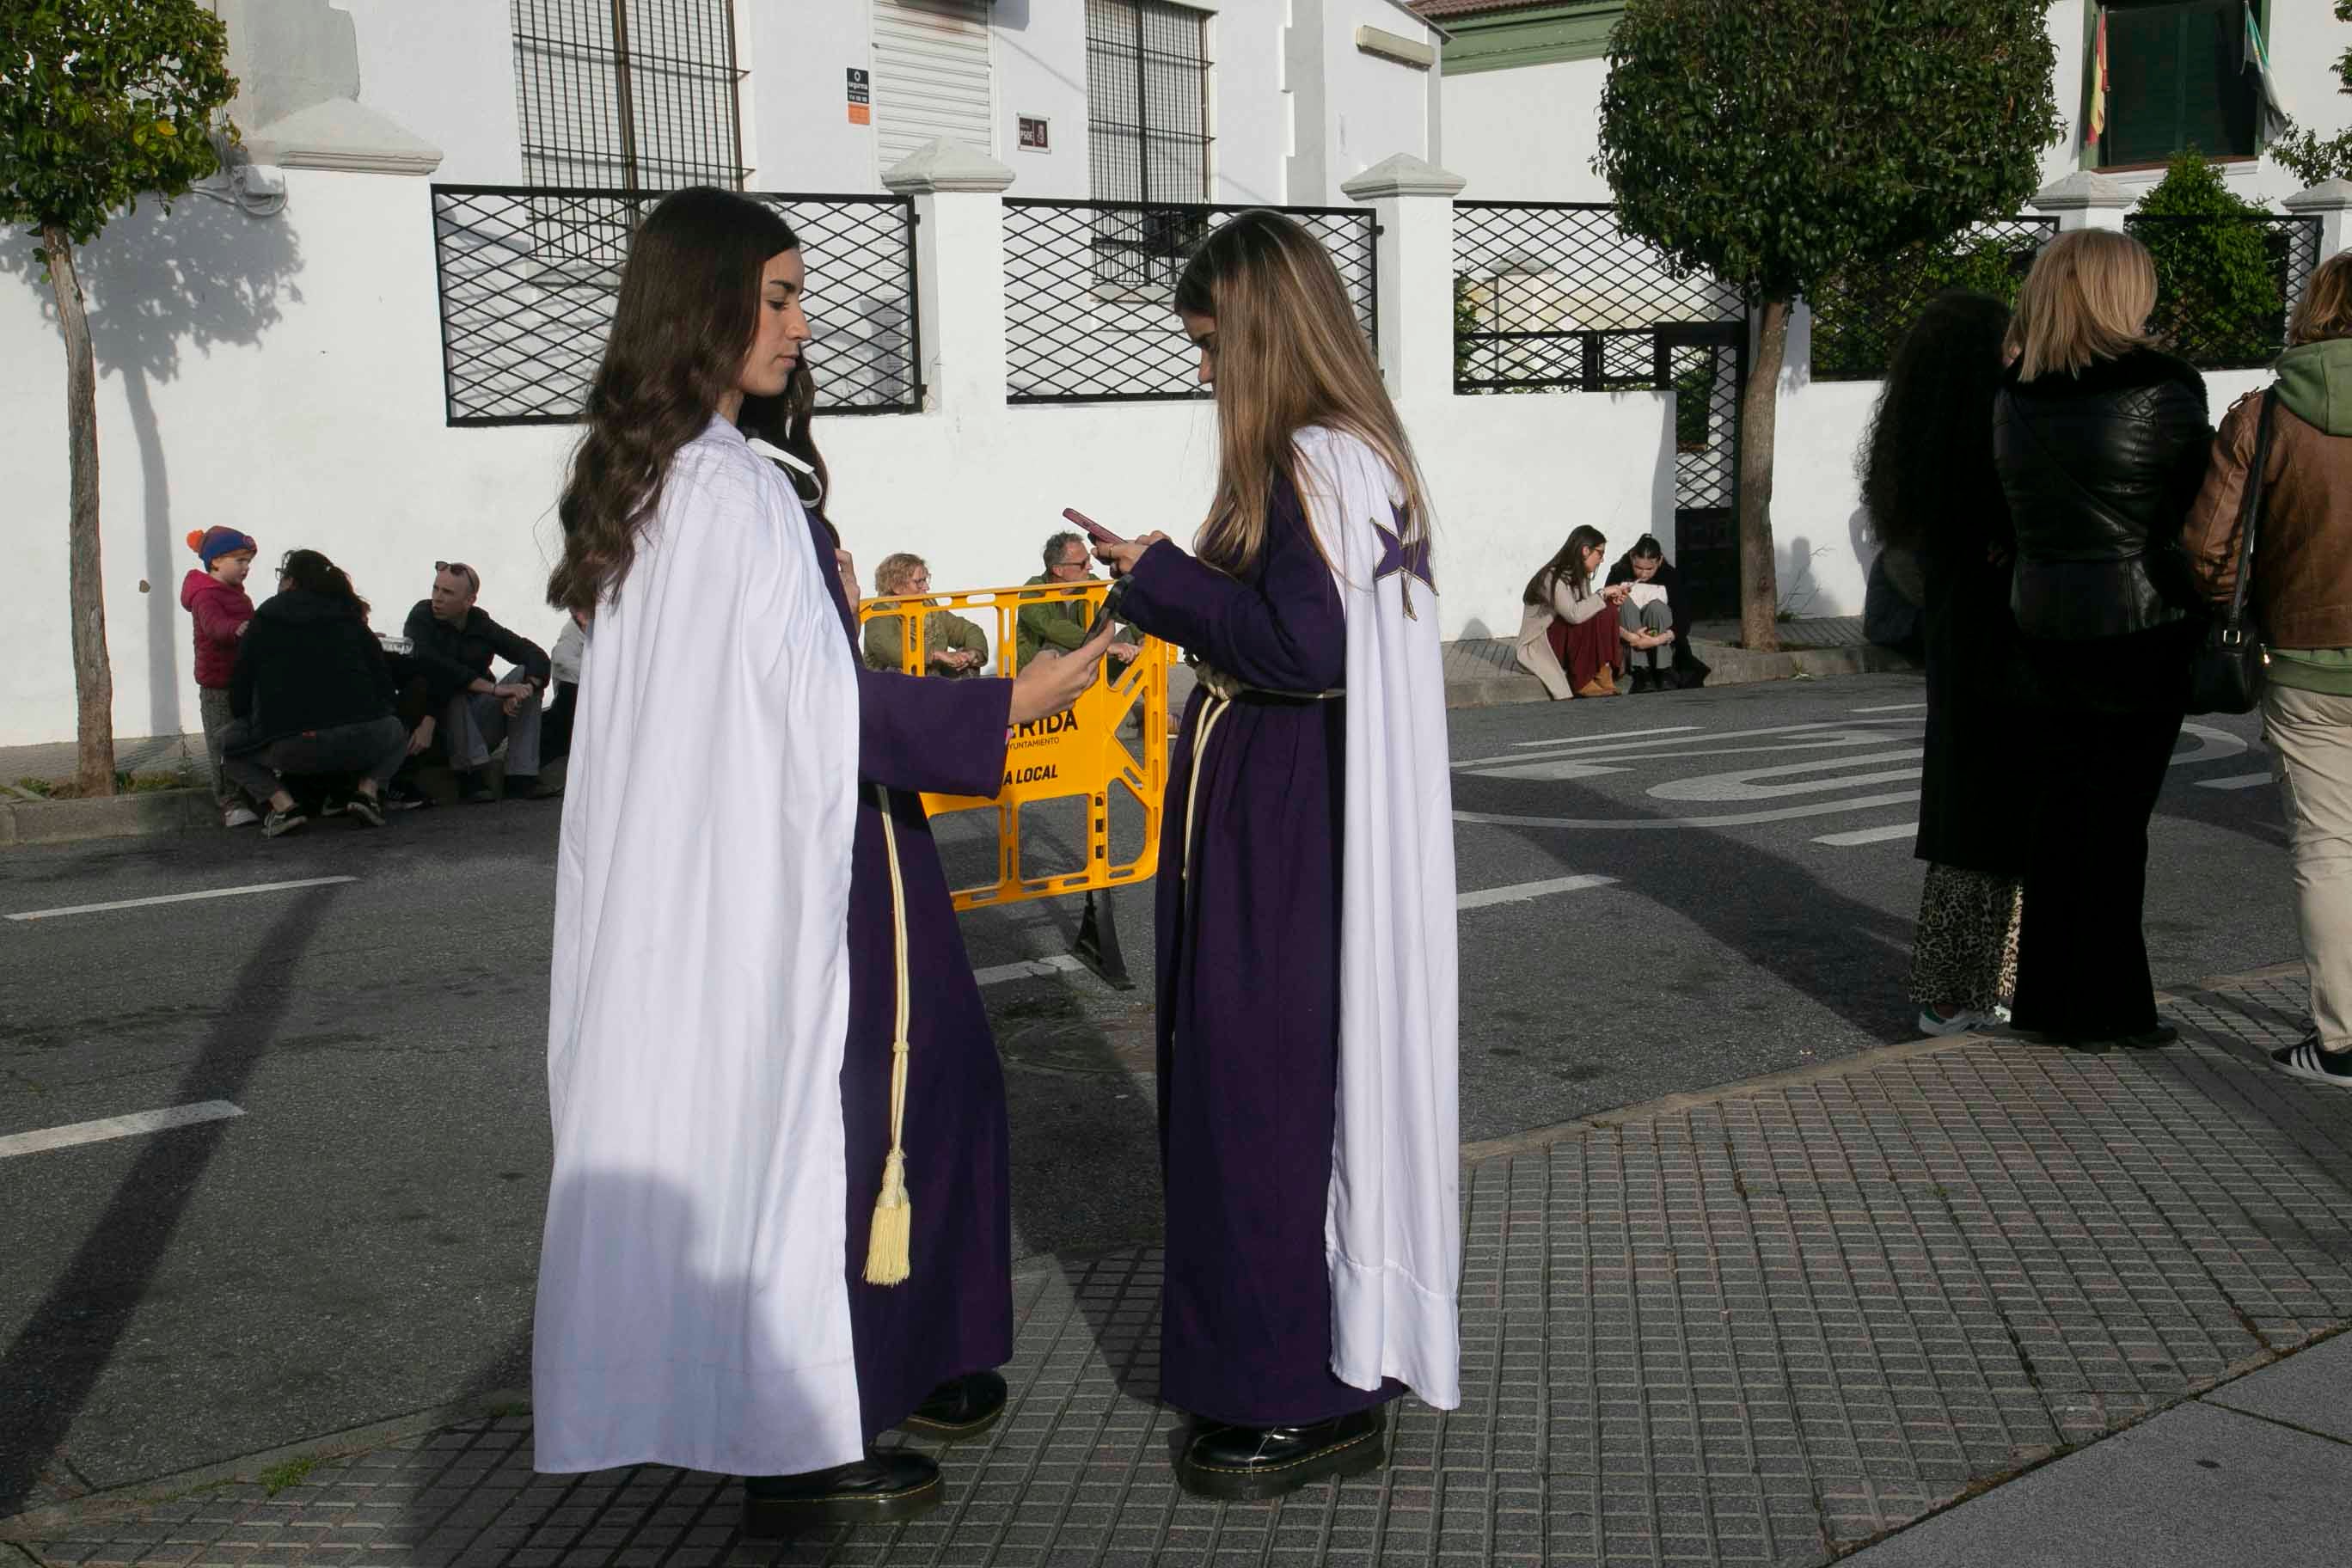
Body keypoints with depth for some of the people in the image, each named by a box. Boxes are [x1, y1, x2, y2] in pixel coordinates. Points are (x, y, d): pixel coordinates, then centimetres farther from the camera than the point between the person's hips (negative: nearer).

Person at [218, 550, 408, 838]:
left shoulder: (265, 619, 12)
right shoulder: (350, 619, 16)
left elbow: (238, 698, 12)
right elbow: (385, 684, 14)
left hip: (289, 749, -1)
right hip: (359, 744, 2)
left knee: (229, 742, 27)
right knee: (397, 732, 35)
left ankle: (282, 804, 2)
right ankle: (368, 789, 5)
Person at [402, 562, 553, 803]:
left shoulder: (480, 624, 2)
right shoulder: (422, 617, -8)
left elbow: (537, 655, -5)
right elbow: (428, 663, -28)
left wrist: (527, 688, -28)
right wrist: (493, 688, -32)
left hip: (477, 725, 4)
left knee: (526, 674, -12)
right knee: (447, 682, -30)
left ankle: (521, 778, -23)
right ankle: (470, 776, -33)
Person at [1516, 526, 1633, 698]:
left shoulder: (1580, 577, 8)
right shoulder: (1554, 577, -21)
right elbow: (1574, 614, -35)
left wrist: (1612, 602, -14)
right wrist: (1602, 594, -24)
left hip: (1567, 640, 8)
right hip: (1539, 646, -8)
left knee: (1606, 611, -10)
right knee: (1590, 620, -28)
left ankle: (1603, 675, -13)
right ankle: (1582, 683, -19)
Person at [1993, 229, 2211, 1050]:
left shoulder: (2014, 396, 3)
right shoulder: (2160, 389, -12)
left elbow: (2016, 515, 7)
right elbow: (2199, 508, -4)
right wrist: (2209, 615, 6)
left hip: (2043, 626, 5)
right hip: (2140, 625, -5)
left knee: (2057, 808, 13)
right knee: (2117, 818, 2)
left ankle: (2050, 997, 20)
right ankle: (2105, 1007, 10)